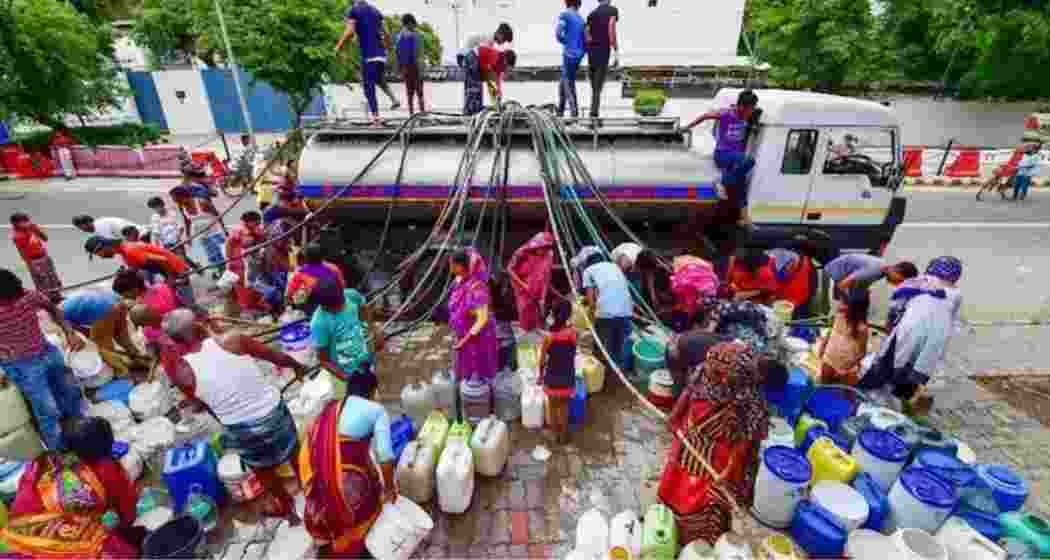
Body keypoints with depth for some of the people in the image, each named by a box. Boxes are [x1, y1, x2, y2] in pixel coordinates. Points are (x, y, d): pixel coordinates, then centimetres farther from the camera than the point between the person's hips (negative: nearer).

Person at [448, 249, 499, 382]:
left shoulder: (477, 288, -28)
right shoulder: (459, 281, -4)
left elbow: (482, 319, -27)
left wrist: (465, 340, -23)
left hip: (477, 339, -8)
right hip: (464, 335, 8)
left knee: (478, 374, 11)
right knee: (466, 371, 23)